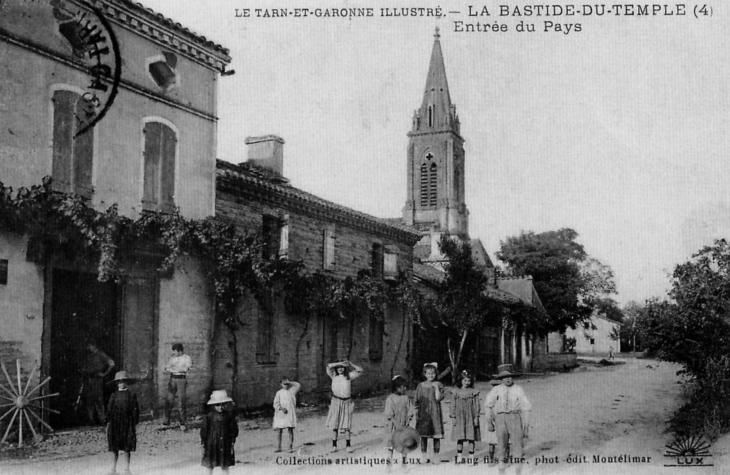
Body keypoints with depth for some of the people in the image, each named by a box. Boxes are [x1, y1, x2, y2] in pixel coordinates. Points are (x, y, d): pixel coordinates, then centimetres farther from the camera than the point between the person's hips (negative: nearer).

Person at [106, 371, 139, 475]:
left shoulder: (131, 395, 3)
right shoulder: (114, 395, 7)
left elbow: (135, 410, 3)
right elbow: (109, 409, 8)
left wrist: (135, 423, -1)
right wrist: (109, 422, 0)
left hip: (127, 424, -1)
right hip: (115, 424, 1)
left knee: (127, 447, 2)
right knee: (114, 447, 2)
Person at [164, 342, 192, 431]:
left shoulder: (187, 358, -1)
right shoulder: (172, 357, 11)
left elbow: (186, 369, -15)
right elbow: (166, 369, 6)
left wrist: (172, 368, -9)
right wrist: (178, 370, -11)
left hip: (182, 380, -4)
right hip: (172, 379, 4)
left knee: (181, 401, -7)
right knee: (169, 400, -3)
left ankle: (183, 424, -3)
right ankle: (167, 420, 7)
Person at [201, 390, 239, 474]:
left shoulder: (229, 415, 0)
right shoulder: (209, 417, -3)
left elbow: (234, 429, 5)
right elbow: (204, 431, 1)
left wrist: (232, 442, 1)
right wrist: (203, 444, 0)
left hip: (225, 445, 1)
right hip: (211, 445, 0)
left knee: (225, 467, 4)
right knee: (210, 467, 5)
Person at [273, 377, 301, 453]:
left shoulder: (292, 390, 8)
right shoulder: (279, 393, 6)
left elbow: (298, 385, -5)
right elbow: (275, 404, 2)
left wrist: (289, 383, -1)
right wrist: (281, 408, -14)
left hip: (290, 413, -1)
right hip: (281, 414, 1)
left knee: (290, 430, -3)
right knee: (279, 430, 2)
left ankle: (290, 447, 0)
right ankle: (279, 447, 13)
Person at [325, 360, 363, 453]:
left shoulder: (349, 376, 5)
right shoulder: (334, 376, 3)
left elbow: (360, 370, 2)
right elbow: (328, 366, -13)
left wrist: (350, 364, -5)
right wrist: (339, 363, -13)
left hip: (346, 402, 0)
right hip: (336, 401, 0)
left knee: (347, 425, 0)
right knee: (335, 424, 2)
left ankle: (348, 445, 7)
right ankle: (334, 445, 7)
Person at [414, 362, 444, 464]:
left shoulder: (438, 385, 1)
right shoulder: (421, 386, 4)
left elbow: (439, 398, -12)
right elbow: (417, 401, 8)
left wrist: (436, 387, -15)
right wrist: (416, 413, 4)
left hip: (435, 413, -1)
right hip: (423, 413, 1)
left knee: (436, 435, 0)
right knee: (423, 435, 5)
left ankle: (436, 456, 10)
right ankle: (423, 456, 14)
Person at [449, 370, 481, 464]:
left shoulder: (474, 392, 2)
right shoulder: (455, 392, 4)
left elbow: (476, 405, 3)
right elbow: (453, 405, 6)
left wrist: (476, 417, -3)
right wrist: (453, 417, 0)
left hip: (470, 417, -1)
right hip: (459, 417, 1)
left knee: (471, 437, 1)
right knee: (460, 437, 1)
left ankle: (471, 456, 10)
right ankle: (459, 457, 10)